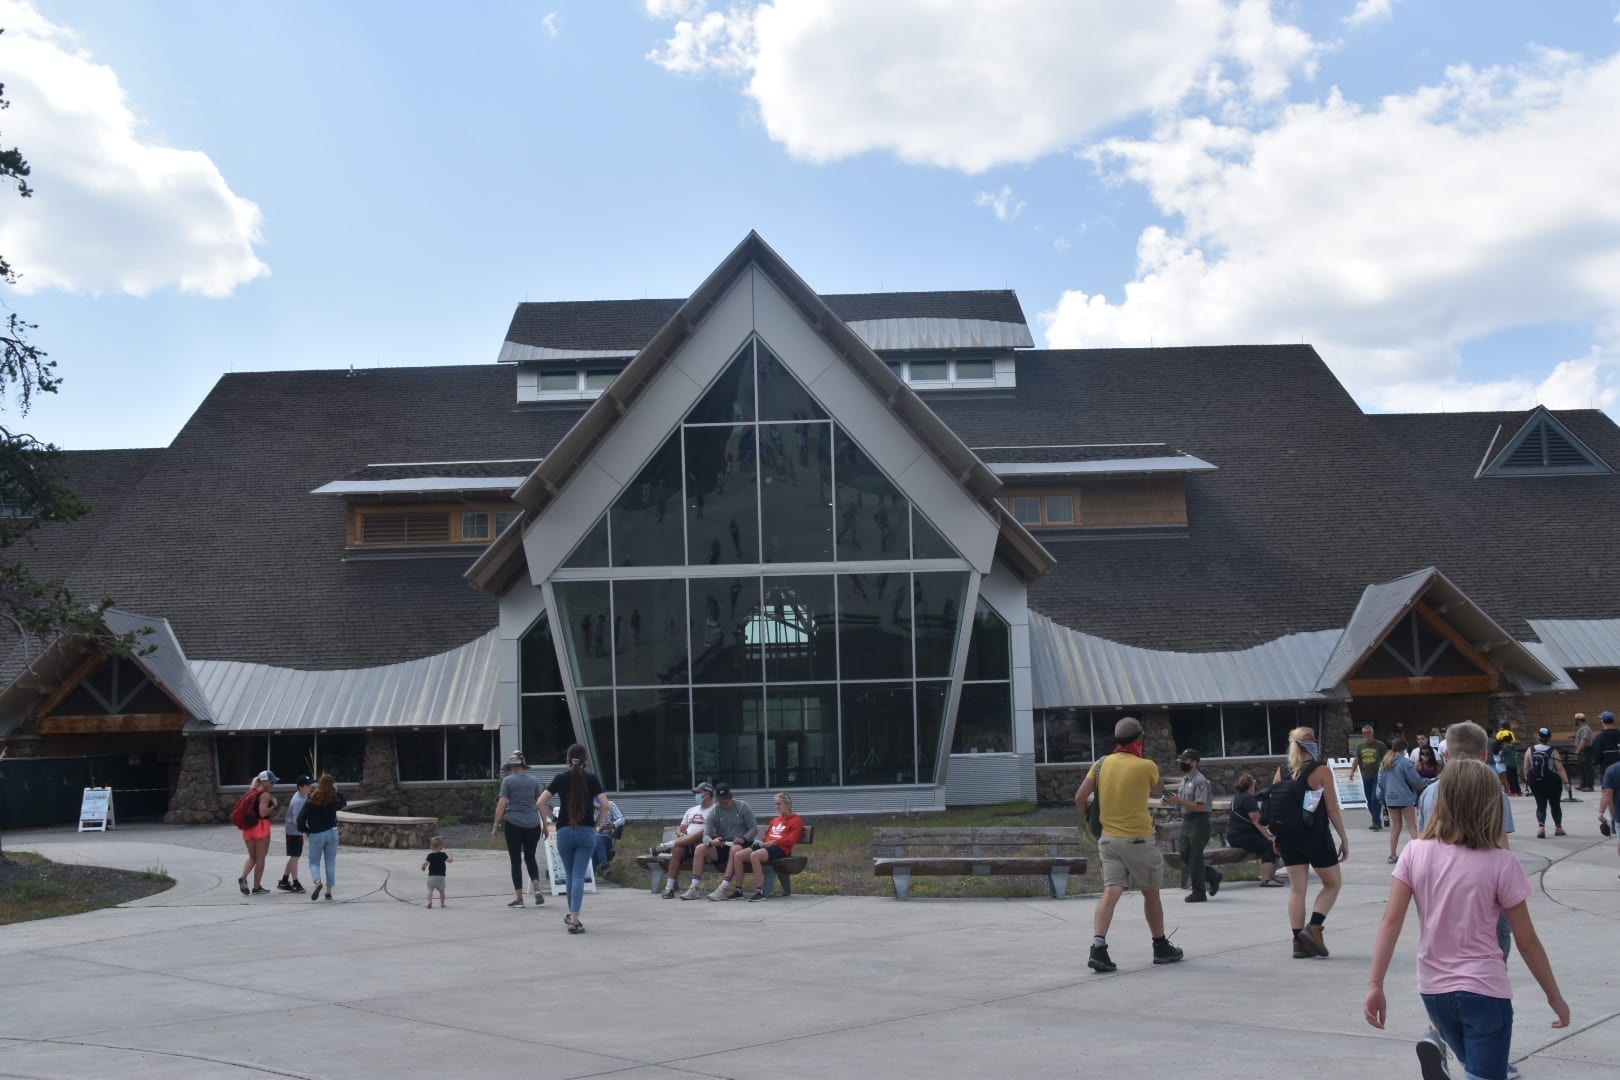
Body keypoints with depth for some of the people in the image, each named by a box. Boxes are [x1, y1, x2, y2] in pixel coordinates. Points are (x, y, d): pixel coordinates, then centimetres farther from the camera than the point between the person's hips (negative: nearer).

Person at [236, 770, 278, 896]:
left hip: (247, 827, 7)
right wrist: (274, 806, -8)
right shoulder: (265, 794, -10)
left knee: (252, 857, 16)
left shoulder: (250, 792, 13)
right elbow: (263, 813, -19)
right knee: (260, 858, 4)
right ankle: (256, 887, 7)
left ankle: (243, 878, -9)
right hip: (261, 826, -7)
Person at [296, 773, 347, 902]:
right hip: (332, 832, 2)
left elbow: (301, 817, -11)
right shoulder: (334, 798, -3)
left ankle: (318, 881, -20)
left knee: (314, 862, 9)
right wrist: (337, 792, 17)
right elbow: (343, 803, 20)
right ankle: (329, 891, 9)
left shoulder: (311, 799, -9)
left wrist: (305, 830, 4)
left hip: (315, 834, -2)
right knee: (330, 862, 10)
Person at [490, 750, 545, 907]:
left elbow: (501, 804, -7)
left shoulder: (508, 780, -3)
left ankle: (519, 898, 5)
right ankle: (537, 889, -3)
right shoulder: (534, 781, 6)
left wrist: (495, 825, -2)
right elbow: (540, 804, 8)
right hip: (533, 824, 3)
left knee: (516, 860, 6)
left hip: (514, 824, -3)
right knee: (530, 858, 16)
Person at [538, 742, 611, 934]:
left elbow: (541, 802, -5)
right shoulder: (591, 778, -1)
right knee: (579, 876, -4)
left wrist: (552, 818, 6)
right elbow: (605, 805, -8)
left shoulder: (561, 778, 2)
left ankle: (572, 915, 30)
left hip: (564, 831, 1)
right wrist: (597, 822, 5)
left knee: (570, 875, 16)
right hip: (586, 832, -1)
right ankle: (574, 918, -15)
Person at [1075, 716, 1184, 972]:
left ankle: (1098, 946, -21)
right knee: (1150, 893, 13)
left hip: (1108, 838, 3)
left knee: (1111, 891, -4)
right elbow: (1159, 790, 12)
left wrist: (1089, 820, 17)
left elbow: (1080, 797, 0)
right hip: (1139, 839, -3)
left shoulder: (1100, 764, 1)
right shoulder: (1146, 767, -8)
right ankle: (1161, 947, 27)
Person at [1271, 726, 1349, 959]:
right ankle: (1314, 928, -2)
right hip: (1316, 835, -4)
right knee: (1333, 883, 13)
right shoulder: (1322, 771, -7)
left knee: (1297, 888, 9)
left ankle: (1299, 941, 8)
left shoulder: (1281, 772, 4)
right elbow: (1333, 809, -8)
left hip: (1289, 837, 4)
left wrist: (1276, 839, 14)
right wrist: (1344, 838, 0)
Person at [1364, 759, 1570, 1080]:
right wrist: (1554, 997, 8)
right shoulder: (1500, 863, -11)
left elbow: (1390, 923, -7)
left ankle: (1435, 1045, -2)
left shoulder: (1415, 852, -5)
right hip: (1484, 990, -4)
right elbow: (1527, 942, -4)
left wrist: (1375, 985, -3)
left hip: (1432, 989, 4)